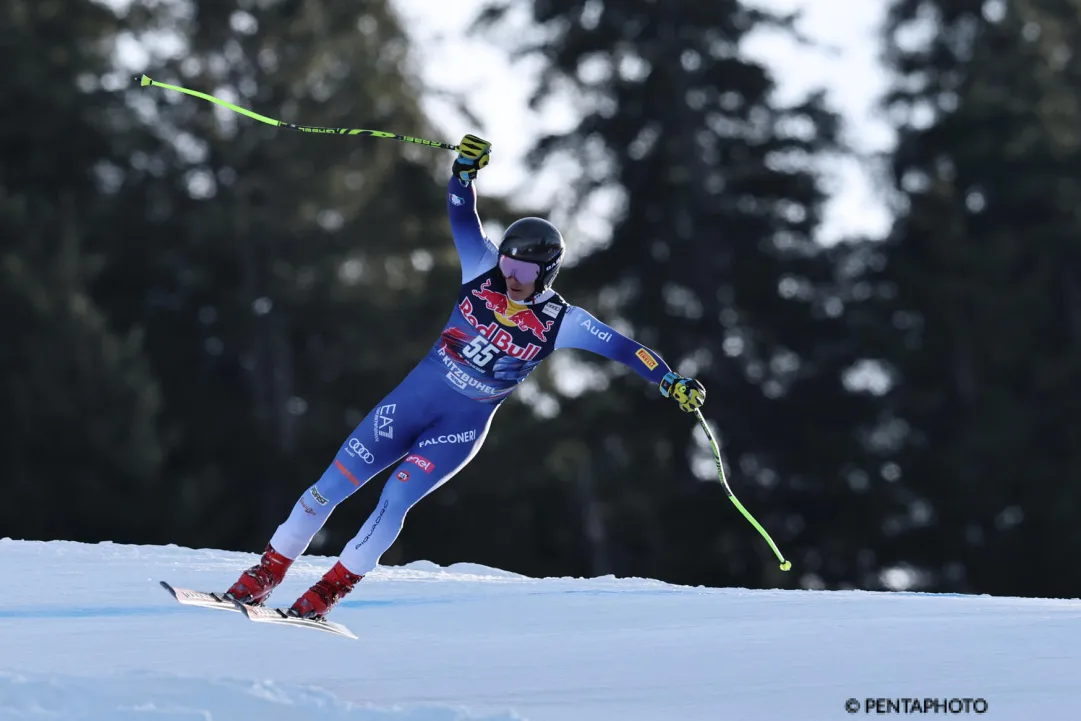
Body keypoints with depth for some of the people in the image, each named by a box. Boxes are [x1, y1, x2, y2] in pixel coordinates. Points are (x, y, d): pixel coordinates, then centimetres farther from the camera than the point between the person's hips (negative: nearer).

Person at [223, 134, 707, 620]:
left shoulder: (559, 323, -9)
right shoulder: (484, 269, -3)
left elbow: (622, 347, -10)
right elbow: (461, 215, -7)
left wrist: (670, 381, -18)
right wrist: (465, 169, -24)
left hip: (463, 427, -2)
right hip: (416, 396, 2)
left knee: (396, 498, -18)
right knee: (336, 481, -2)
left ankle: (332, 589, -4)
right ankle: (267, 573, 8)